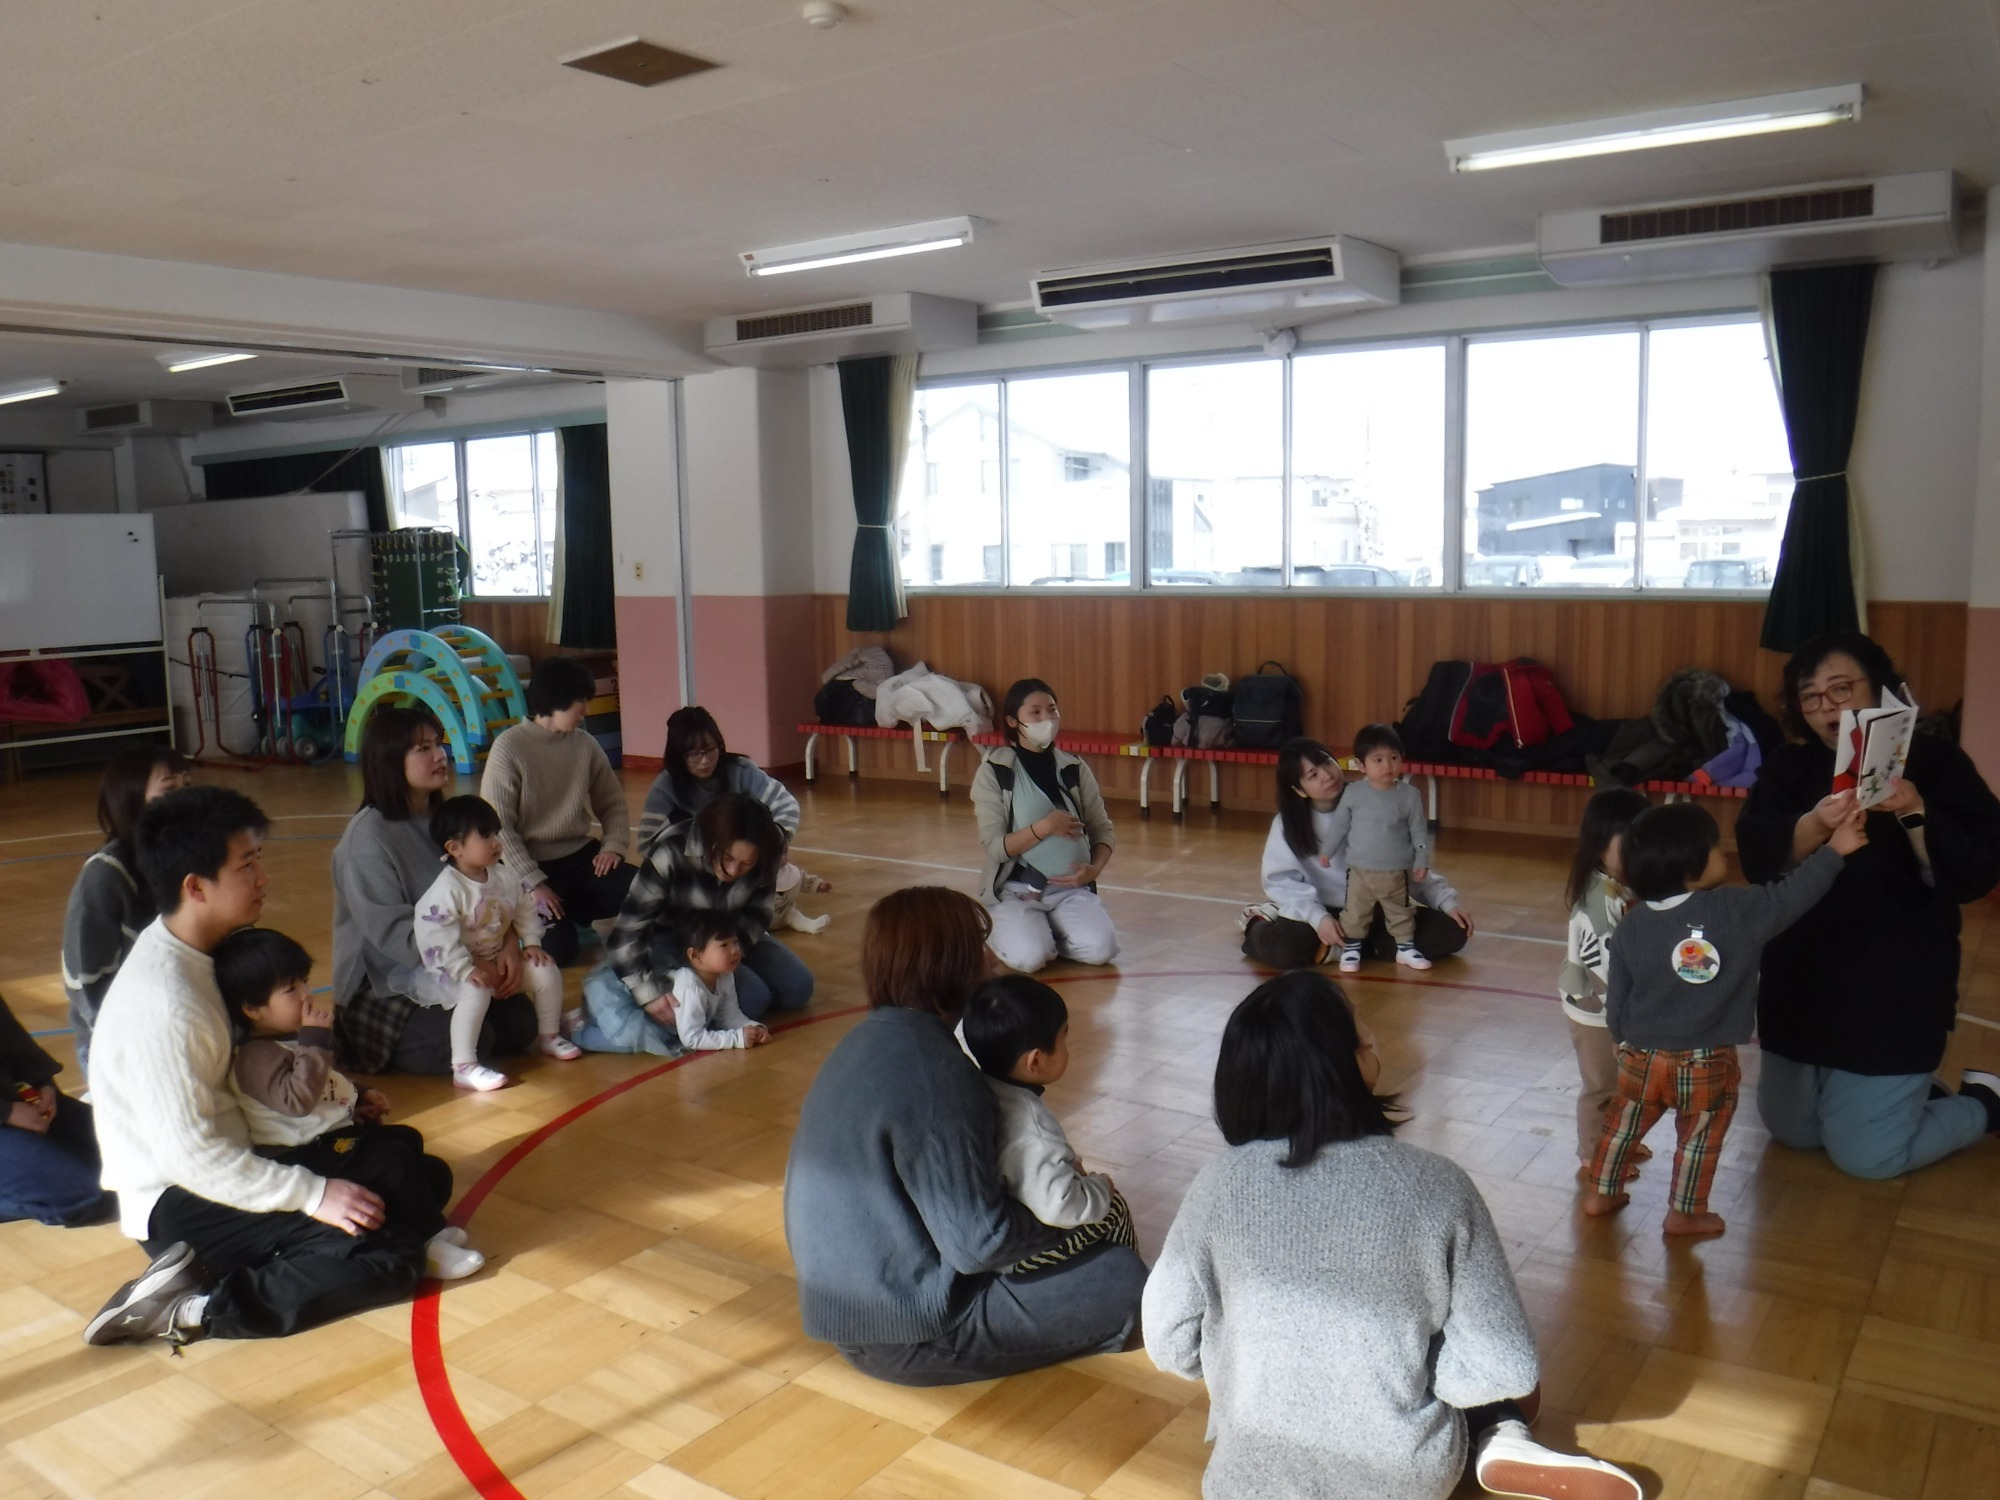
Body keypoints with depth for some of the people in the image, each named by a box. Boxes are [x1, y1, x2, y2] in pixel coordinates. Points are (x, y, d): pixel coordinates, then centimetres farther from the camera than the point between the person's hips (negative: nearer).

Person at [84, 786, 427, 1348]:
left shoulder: (195, 954, 6)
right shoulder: (164, 1002, -24)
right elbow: (187, 1153, -25)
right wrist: (312, 1195, -22)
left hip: (223, 1167, 10)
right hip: (179, 1203, -10)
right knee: (392, 1259, -20)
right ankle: (195, 1308, -15)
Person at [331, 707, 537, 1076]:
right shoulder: (368, 836, -16)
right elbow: (390, 927, -23)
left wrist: (504, 950, -15)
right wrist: (467, 967, -28)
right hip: (386, 990, -6)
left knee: (521, 1023, -10)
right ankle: (382, 1048, 3)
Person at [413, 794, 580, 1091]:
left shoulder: (505, 877, -1)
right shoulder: (447, 889, -25)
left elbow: (526, 910, 11)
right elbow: (437, 937, -30)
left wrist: (531, 942, 0)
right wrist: (466, 969, -32)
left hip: (501, 960, 7)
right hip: (458, 967, -7)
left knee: (547, 972, 0)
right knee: (477, 992, -36)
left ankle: (550, 1036, 22)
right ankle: (464, 1067, -28)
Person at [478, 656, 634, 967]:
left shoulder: (586, 745, 3)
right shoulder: (509, 748, -12)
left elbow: (612, 802, 12)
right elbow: (498, 826, -14)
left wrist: (614, 845, -8)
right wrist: (533, 884, -20)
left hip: (581, 856, 5)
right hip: (532, 865, -4)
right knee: (558, 950, -22)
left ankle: (575, 911, 10)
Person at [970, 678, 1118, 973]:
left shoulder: (1074, 768, 5)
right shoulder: (994, 773, -6)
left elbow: (1103, 829, 8)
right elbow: (995, 847, -11)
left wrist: (1095, 868, -12)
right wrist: (1045, 826, -23)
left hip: (1071, 888, 3)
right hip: (1016, 890, -3)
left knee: (1101, 949, -22)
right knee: (1030, 958, -28)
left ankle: (1051, 931, 11)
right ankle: (1006, 932, 9)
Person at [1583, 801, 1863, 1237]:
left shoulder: (1629, 927, -7)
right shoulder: (1737, 910, -19)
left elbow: (1616, 1001, 0)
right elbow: (1791, 895, -9)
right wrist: (1833, 850, 2)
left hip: (1641, 1057, 3)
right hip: (1706, 1066, -3)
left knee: (1623, 1123, 22)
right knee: (1700, 1137, 17)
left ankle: (1602, 1192, 35)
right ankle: (1684, 1213, 28)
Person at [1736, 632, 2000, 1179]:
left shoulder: (1934, 761, -9)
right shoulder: (1788, 767, 0)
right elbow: (1758, 854, -18)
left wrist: (1915, 816, -33)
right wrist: (1816, 824, -37)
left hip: (1894, 995, -5)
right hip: (1800, 986, 5)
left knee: (1866, 1156, 0)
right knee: (1790, 1131, 18)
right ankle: (1913, 1089, 42)